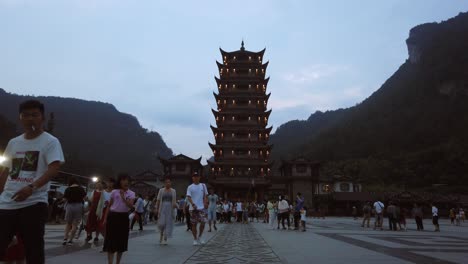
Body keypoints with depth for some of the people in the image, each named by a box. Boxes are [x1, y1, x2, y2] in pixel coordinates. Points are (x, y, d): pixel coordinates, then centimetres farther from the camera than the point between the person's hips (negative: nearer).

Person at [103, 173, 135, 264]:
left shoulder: (131, 193, 1)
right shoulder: (114, 192, 1)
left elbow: (131, 206, -13)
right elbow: (109, 206, 6)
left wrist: (123, 197, -21)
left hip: (124, 217, 1)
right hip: (113, 216, -1)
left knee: (122, 240, 9)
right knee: (111, 240, -5)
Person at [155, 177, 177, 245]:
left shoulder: (173, 191, 8)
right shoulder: (161, 190, 5)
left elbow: (174, 201, 9)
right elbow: (158, 200, 4)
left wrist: (175, 205, -12)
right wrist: (157, 209, -3)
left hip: (170, 209, 1)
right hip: (162, 208, -1)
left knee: (168, 223, -2)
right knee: (162, 223, -10)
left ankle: (165, 239, 6)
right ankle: (161, 234, 19)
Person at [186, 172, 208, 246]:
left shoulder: (203, 186, 9)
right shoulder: (190, 187, 1)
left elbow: (206, 195, 12)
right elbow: (188, 197, -8)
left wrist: (205, 203, -3)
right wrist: (193, 204, -22)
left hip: (202, 207, 2)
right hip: (193, 208, -1)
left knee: (203, 223, -6)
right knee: (194, 224, 4)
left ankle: (199, 237, 15)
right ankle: (195, 239, 15)